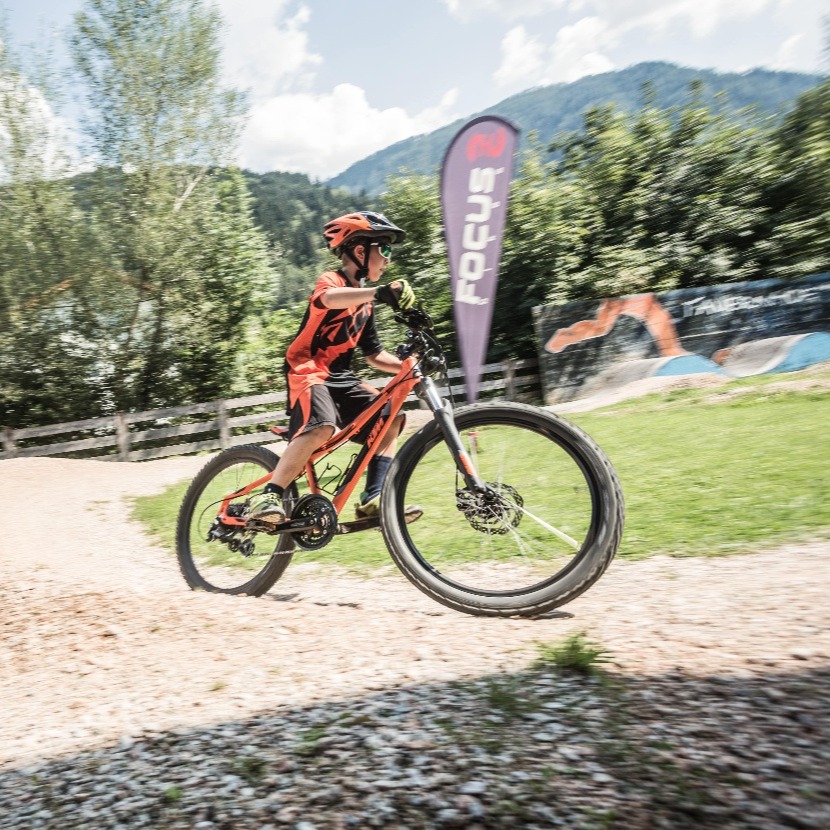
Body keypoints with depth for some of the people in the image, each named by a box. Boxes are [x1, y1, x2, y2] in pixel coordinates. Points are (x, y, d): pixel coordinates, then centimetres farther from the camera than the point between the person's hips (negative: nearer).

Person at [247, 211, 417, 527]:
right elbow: (328, 298, -35)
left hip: (340, 375, 8)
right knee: (321, 426, -32)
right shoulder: (331, 280, -7)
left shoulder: (365, 302, 17)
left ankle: (373, 499, -6)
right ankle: (266, 498, -26)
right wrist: (379, 291, -51)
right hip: (307, 368, -8)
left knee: (389, 417, -5)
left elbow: (374, 355, 18)